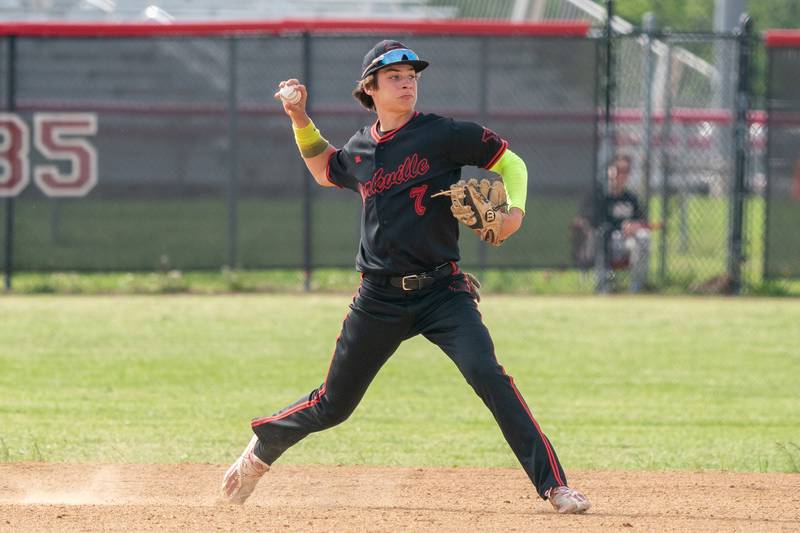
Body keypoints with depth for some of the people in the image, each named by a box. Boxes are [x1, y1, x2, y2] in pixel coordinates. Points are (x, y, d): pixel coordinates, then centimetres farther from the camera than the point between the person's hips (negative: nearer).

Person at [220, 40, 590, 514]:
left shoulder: (441, 135, -5)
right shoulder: (359, 150, 8)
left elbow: (510, 162, 1)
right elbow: (326, 172, 31)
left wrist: (514, 210, -17)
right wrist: (301, 121, 18)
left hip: (442, 292, -3)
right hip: (380, 298, 3)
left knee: (488, 376, -24)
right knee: (333, 405, 10)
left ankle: (554, 486, -23)